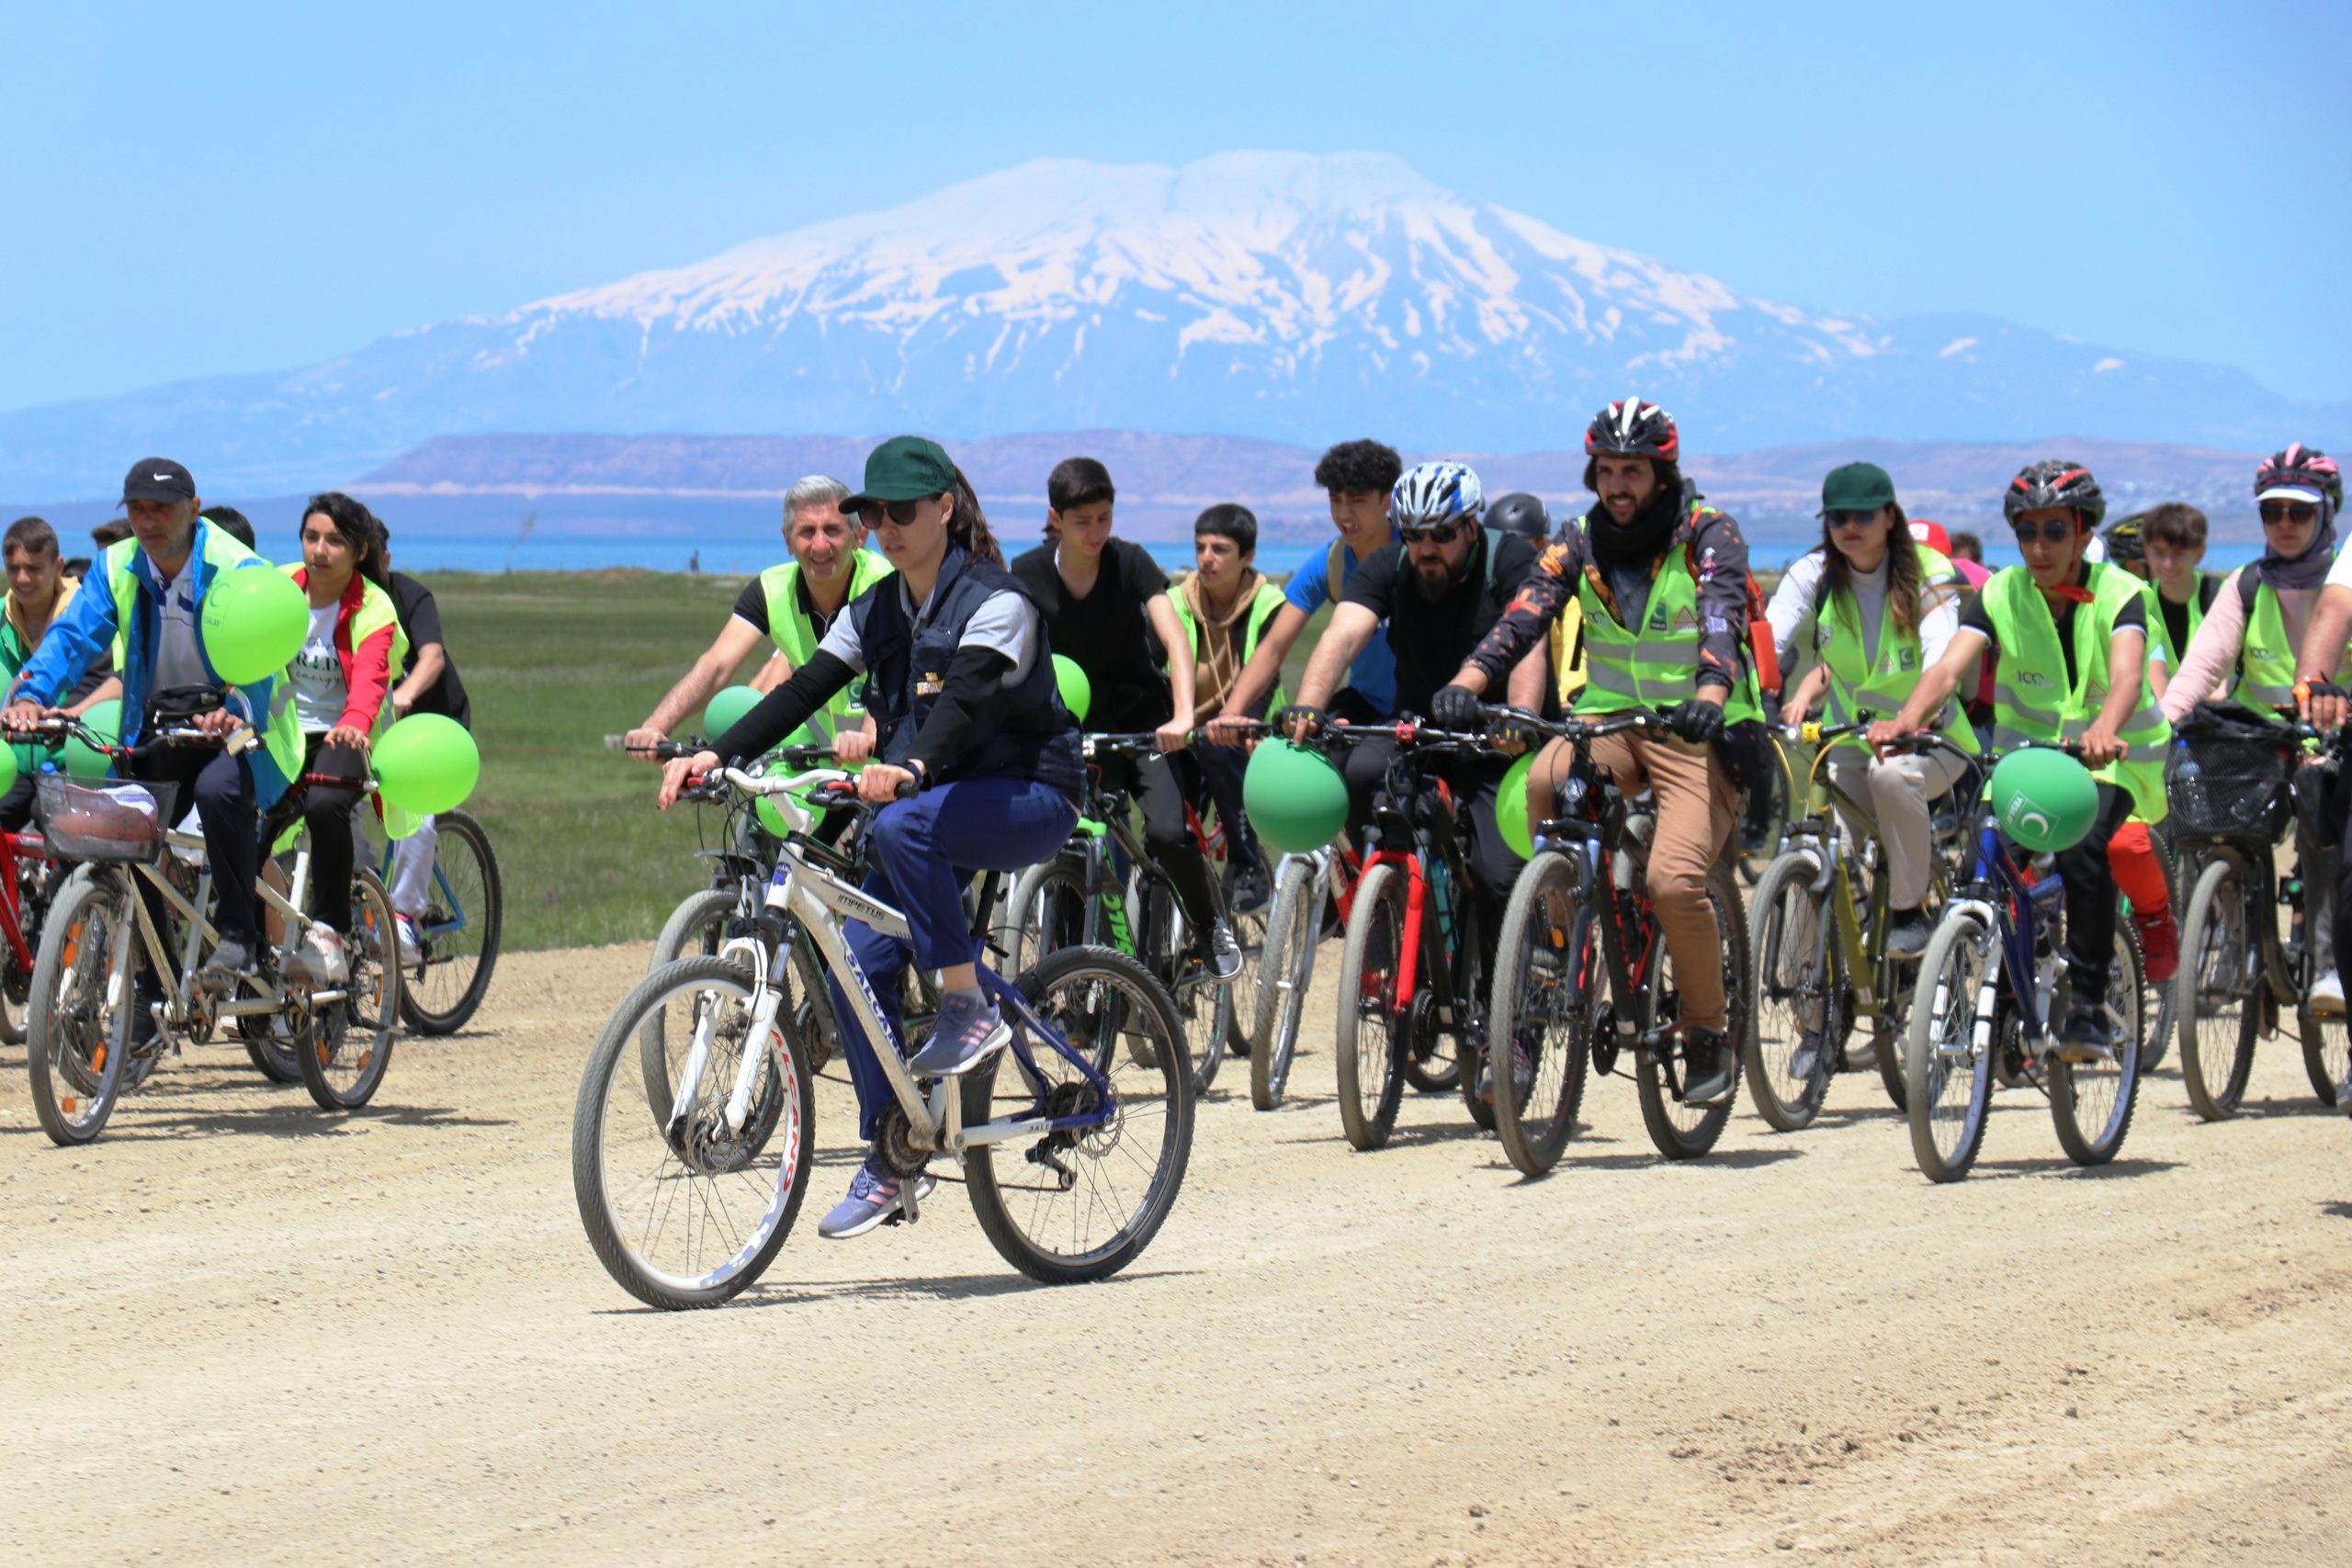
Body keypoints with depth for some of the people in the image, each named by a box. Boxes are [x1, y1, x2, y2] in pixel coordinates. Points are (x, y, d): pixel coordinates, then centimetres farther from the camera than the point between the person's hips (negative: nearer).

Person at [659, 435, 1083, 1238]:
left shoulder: (995, 602, -15)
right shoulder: (876, 612, 6)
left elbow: (966, 697, -32)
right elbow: (803, 691, -3)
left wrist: (910, 768, -51)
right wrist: (714, 754, -18)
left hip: (1028, 797, -7)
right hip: (935, 806, 7)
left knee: (902, 826, -36)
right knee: (857, 964, -9)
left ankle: (970, 1005, -22)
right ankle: (887, 1164, 1)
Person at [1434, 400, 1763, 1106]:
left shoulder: (1708, 536, -6)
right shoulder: (1581, 541, 4)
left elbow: (1722, 620, -23)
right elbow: (1525, 615, -10)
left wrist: (1709, 696, -43)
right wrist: (1466, 682, -28)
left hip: (1699, 736, -3)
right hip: (1610, 724, 3)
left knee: (1673, 879, -25)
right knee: (1546, 781, -32)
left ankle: (1711, 1031, -2)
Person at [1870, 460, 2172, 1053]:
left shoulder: (2117, 593, -15)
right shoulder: (2002, 594, -8)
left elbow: (2127, 674, -34)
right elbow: (1949, 666, -23)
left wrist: (2104, 730, -57)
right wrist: (1907, 719, -44)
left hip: (2108, 756, -3)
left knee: (2083, 847, -31)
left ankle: (2087, 1007, -23)